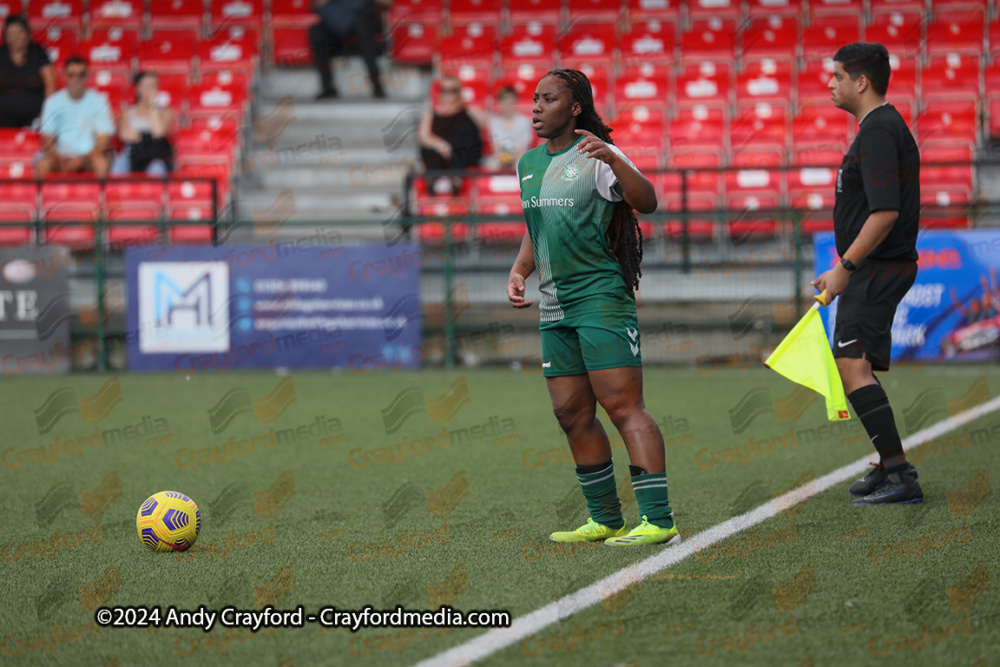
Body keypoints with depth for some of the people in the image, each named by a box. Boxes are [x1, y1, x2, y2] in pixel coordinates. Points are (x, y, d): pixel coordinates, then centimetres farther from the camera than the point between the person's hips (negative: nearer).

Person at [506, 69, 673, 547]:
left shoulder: (596, 158, -8)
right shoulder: (529, 164, 15)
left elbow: (647, 202, -22)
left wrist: (613, 158, -36)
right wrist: (519, 271, 11)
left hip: (601, 297, -8)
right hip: (555, 308, 8)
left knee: (623, 406, -14)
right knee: (572, 414, 8)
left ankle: (659, 520, -16)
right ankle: (605, 520, 18)